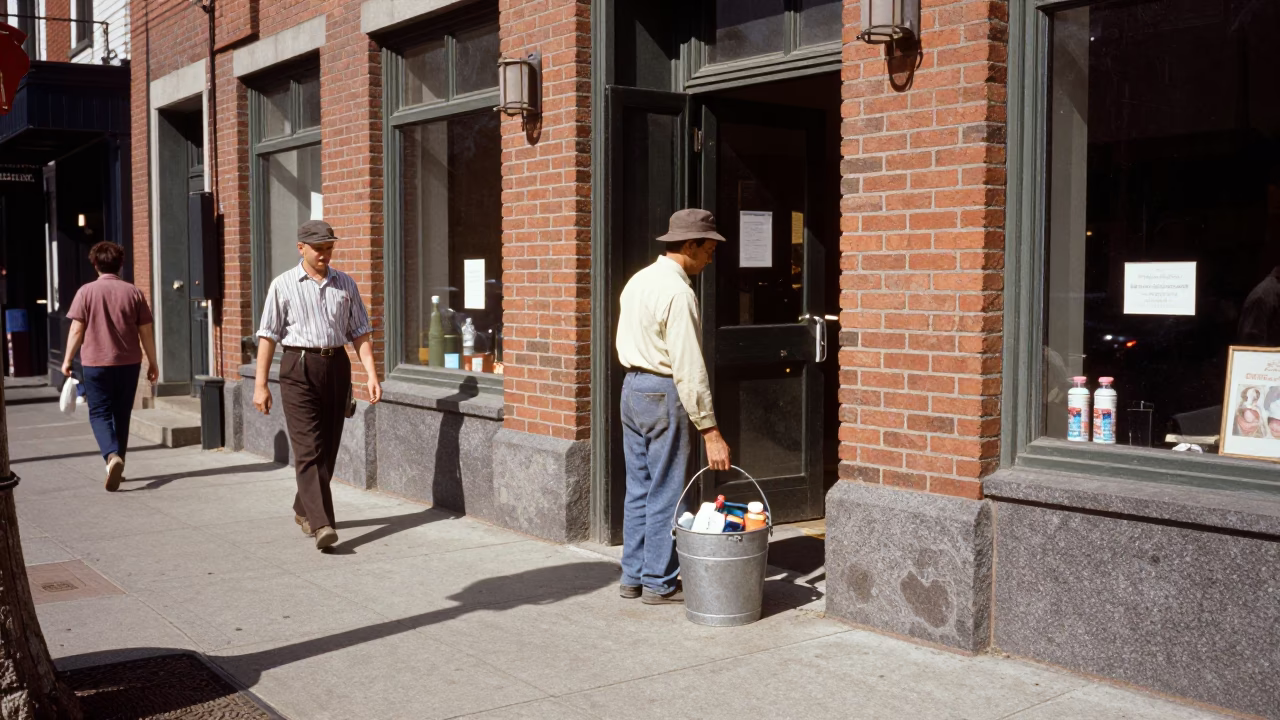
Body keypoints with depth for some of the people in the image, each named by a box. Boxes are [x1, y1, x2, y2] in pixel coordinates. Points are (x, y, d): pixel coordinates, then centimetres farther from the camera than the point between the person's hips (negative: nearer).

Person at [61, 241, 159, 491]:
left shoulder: (86, 292, -5)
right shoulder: (133, 292, 1)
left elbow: (77, 330, -5)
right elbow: (146, 331, 2)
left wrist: (67, 360, 5)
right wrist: (153, 362, 11)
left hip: (96, 363, -2)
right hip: (129, 363, 3)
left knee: (100, 413, 2)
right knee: (122, 414, 13)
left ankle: (112, 456, -22)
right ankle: (117, 466, 20)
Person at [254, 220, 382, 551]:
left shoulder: (345, 284, 11)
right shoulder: (284, 285, 1)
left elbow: (360, 332, 11)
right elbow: (268, 336, 0)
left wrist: (372, 374, 1)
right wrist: (260, 384, -4)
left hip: (337, 365, 4)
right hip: (299, 366, -4)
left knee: (328, 447, 9)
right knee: (309, 449, -12)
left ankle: (303, 510, 29)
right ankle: (321, 524, -19)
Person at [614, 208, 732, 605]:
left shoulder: (639, 280, 9)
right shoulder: (677, 292, -19)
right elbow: (689, 369, -22)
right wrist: (710, 431, -21)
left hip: (632, 386, 9)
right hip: (663, 393, -9)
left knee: (638, 489, 14)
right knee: (665, 493, 1)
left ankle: (633, 576, 22)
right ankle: (659, 583, 9)